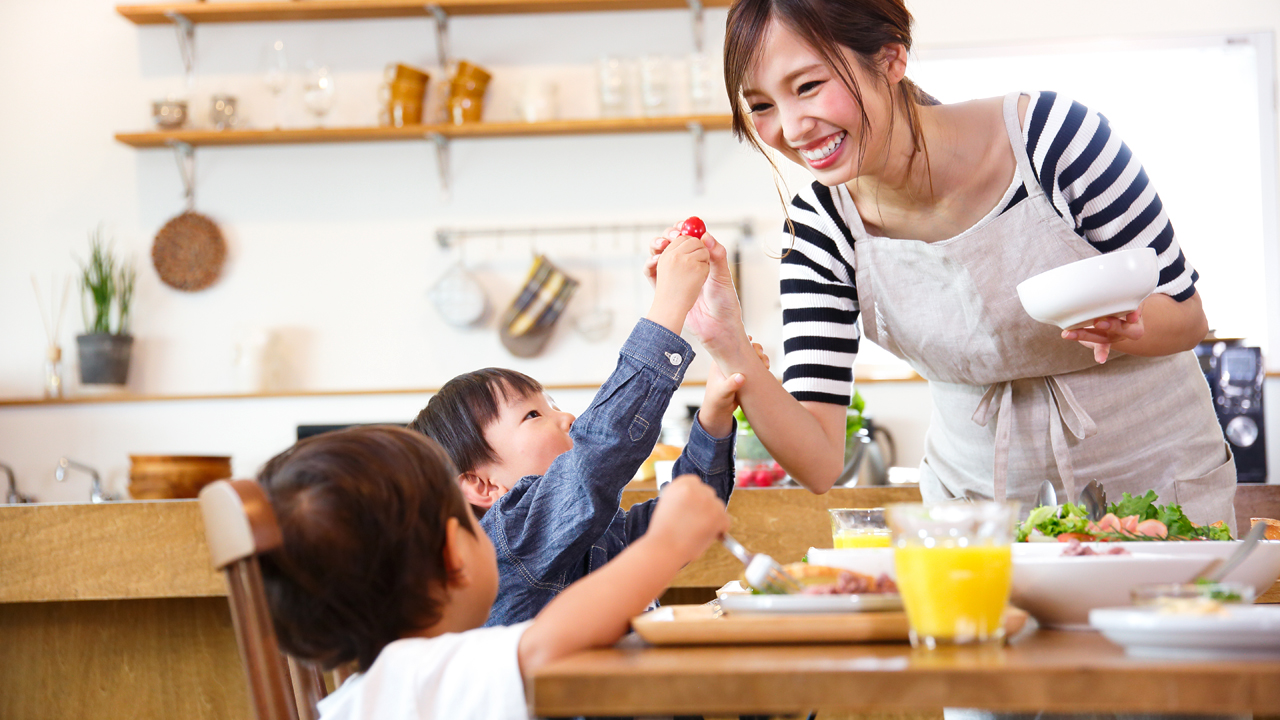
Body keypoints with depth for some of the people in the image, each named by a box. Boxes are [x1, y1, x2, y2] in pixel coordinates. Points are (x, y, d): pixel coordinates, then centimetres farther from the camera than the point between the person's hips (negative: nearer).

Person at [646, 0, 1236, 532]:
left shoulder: (1051, 133, -21)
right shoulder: (818, 227, -12)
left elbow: (1187, 315, -9)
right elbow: (820, 466, -16)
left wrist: (1124, 327, -32)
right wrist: (729, 348, -31)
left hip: (1153, 475, -2)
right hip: (979, 498, 3)